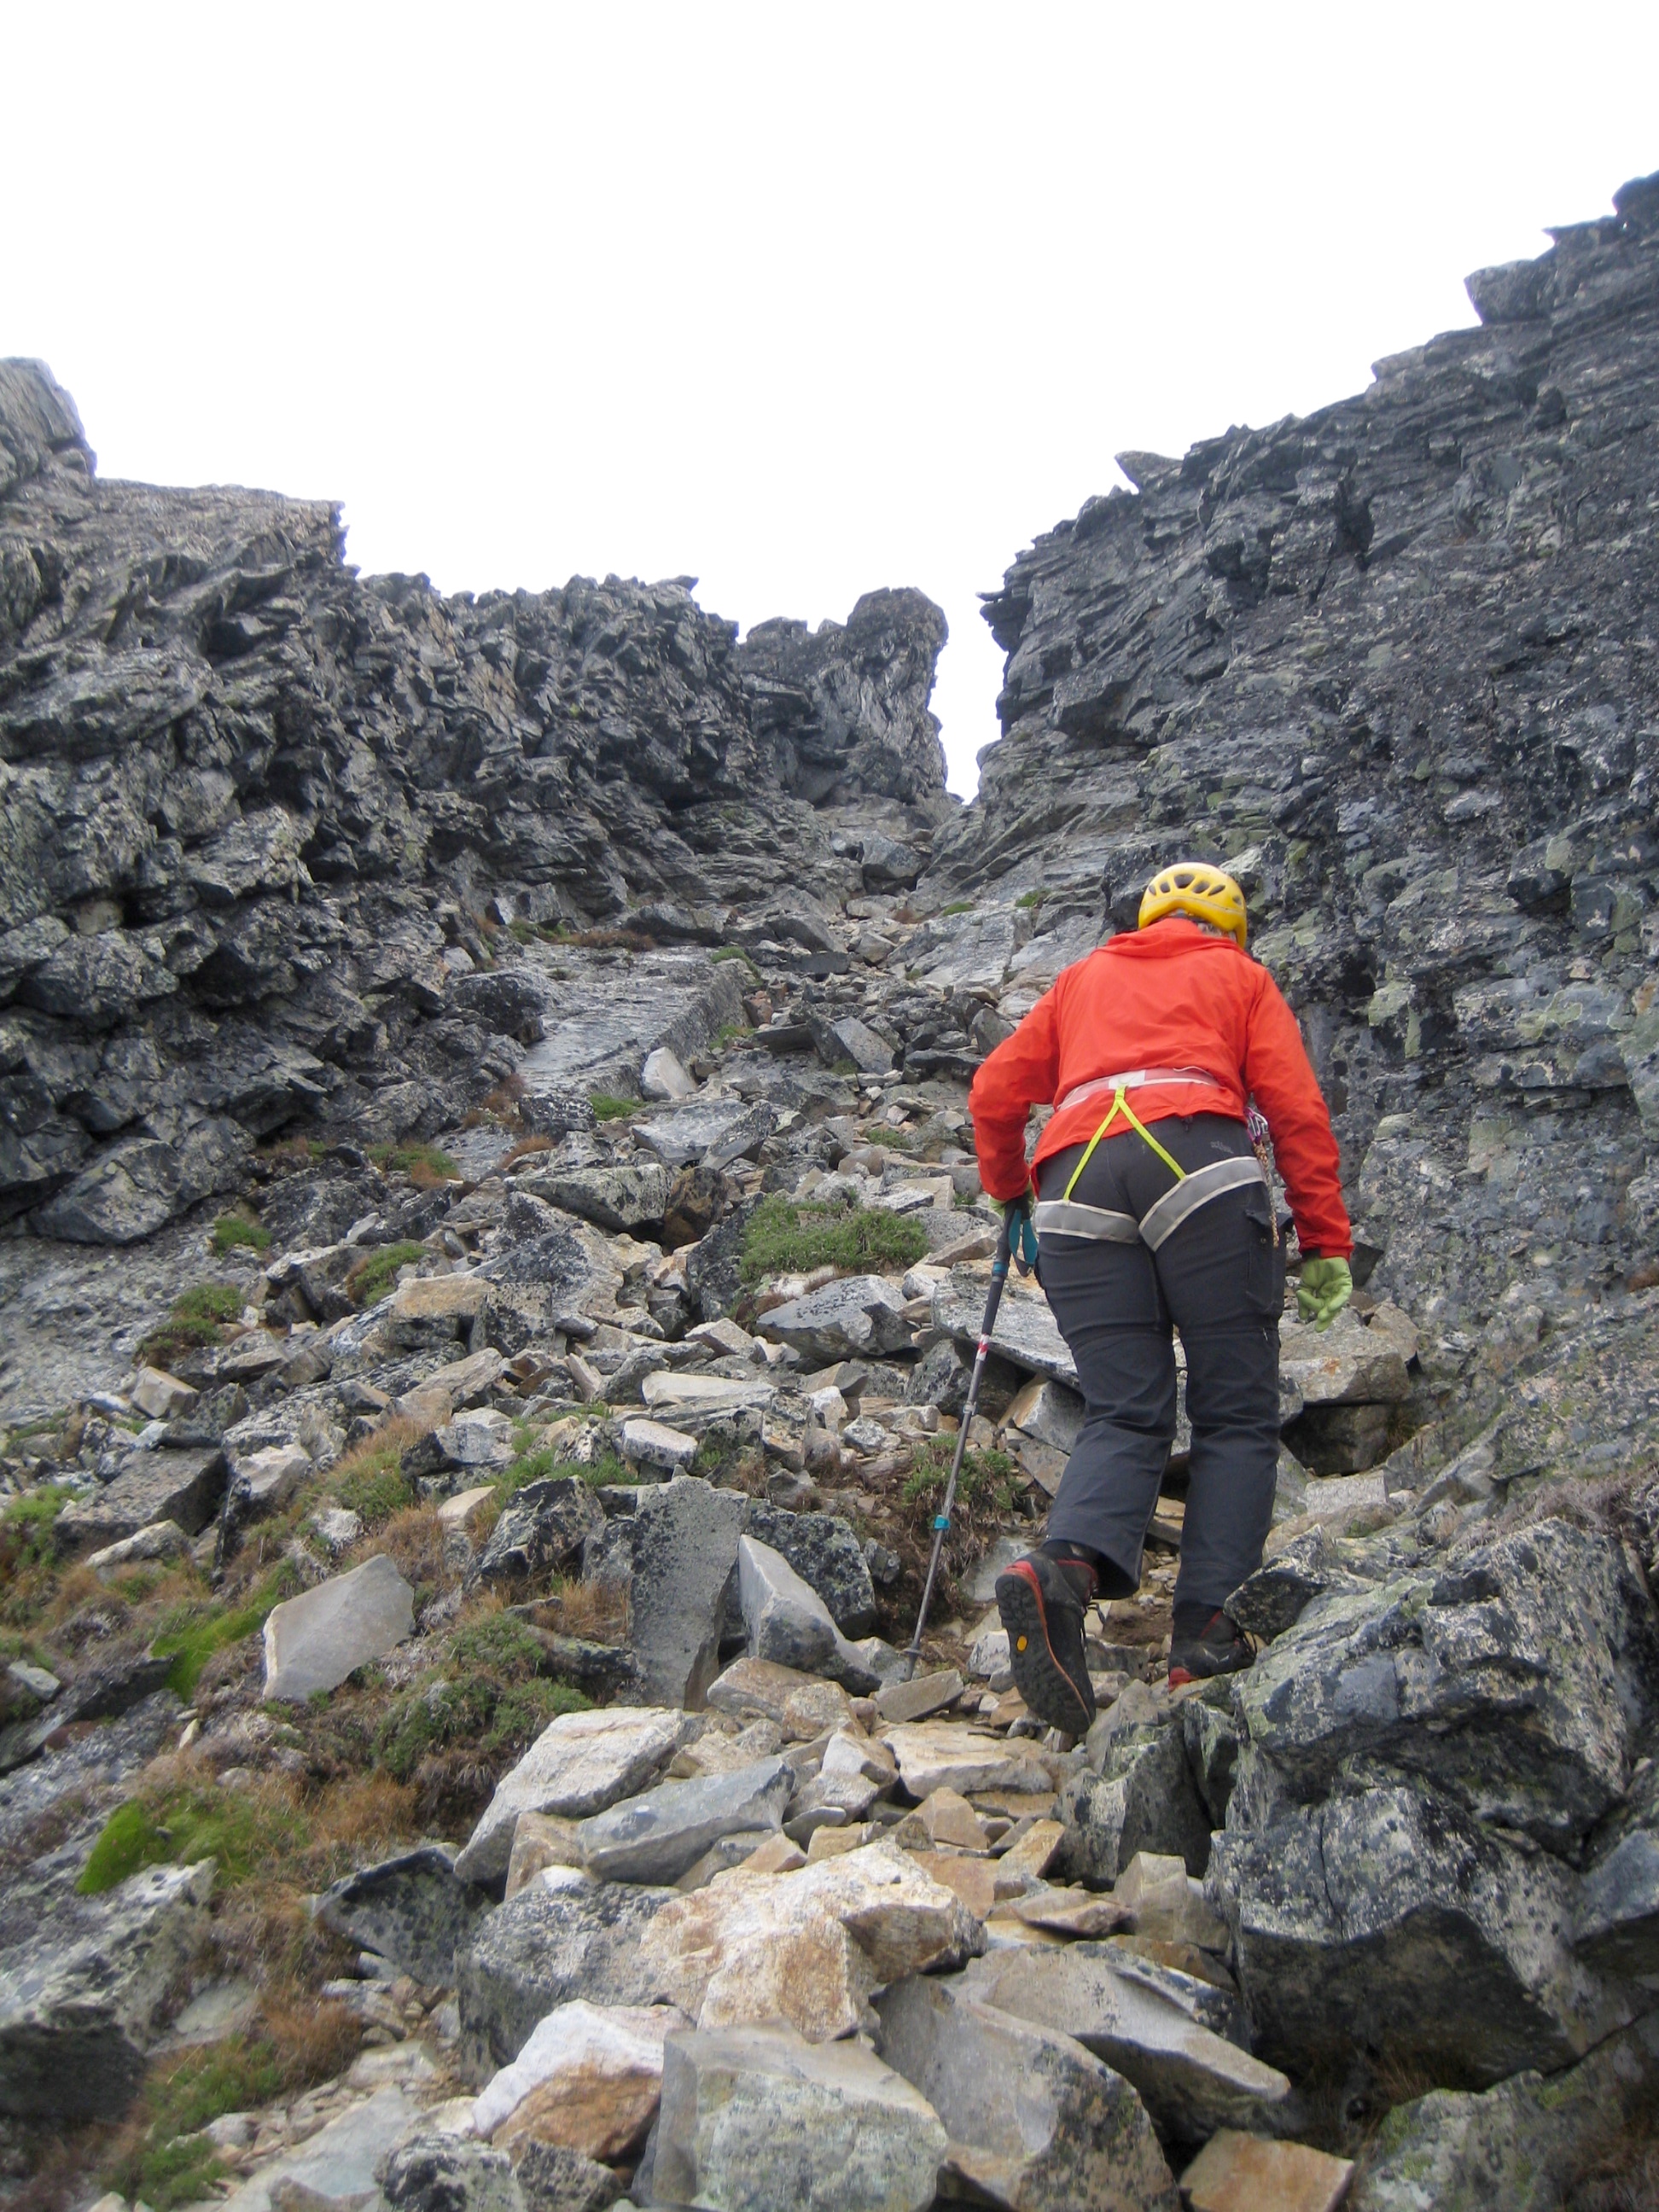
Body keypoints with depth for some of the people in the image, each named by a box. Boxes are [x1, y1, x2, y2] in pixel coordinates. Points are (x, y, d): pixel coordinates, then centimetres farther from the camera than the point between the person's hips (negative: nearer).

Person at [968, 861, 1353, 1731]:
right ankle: (1204, 1631, -7)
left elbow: (994, 1092, 26)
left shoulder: (1084, 976, 32)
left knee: (1123, 1418, 2)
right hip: (1198, 1162, -3)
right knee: (1236, 1415, 4)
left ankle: (1061, 1568, -25)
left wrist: (1008, 1193, 41)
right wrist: (1326, 1245, 10)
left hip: (1077, 1185, 3)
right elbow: (1297, 1110, 11)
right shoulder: (1239, 974, 24)